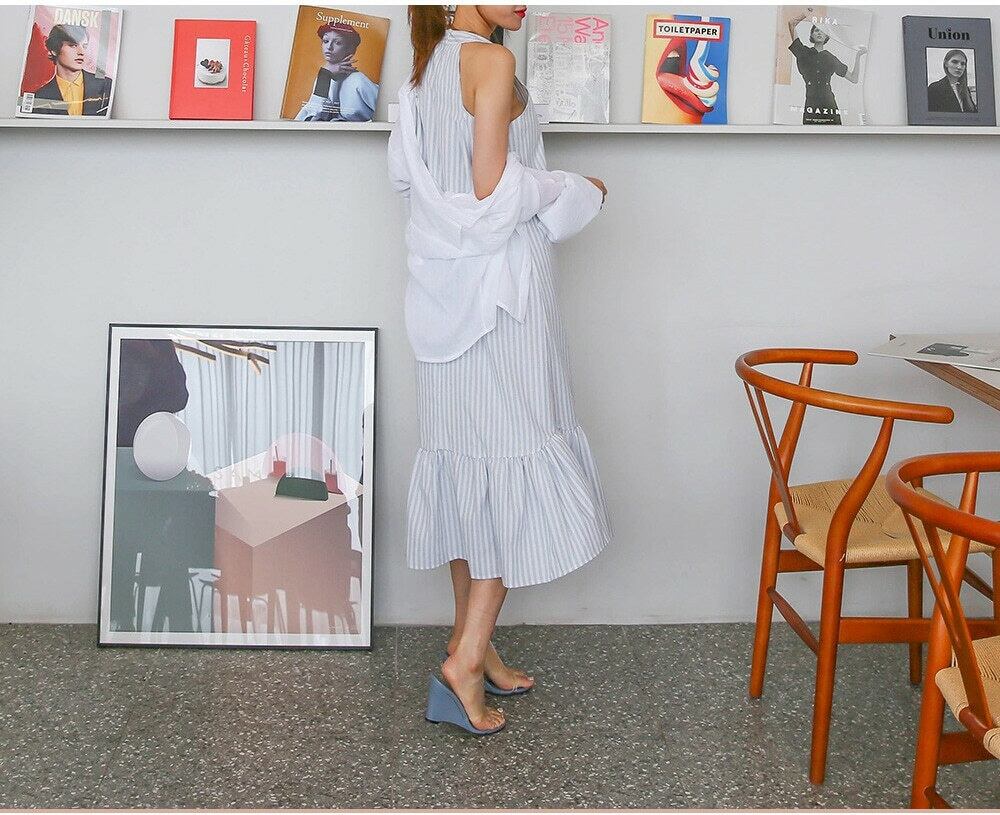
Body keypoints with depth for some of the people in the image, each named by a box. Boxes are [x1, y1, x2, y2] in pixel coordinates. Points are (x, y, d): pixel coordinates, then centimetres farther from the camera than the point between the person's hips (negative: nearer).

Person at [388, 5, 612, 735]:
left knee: (465, 460, 12)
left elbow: (404, 169, 17)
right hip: (500, 287, -8)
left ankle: (474, 639, 22)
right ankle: (468, 658, -2)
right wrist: (575, 190, -4)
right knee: (517, 461, -2)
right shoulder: (493, 61, -13)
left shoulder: (426, 68, 11)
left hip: (445, 289, 8)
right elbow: (494, 189, -18)